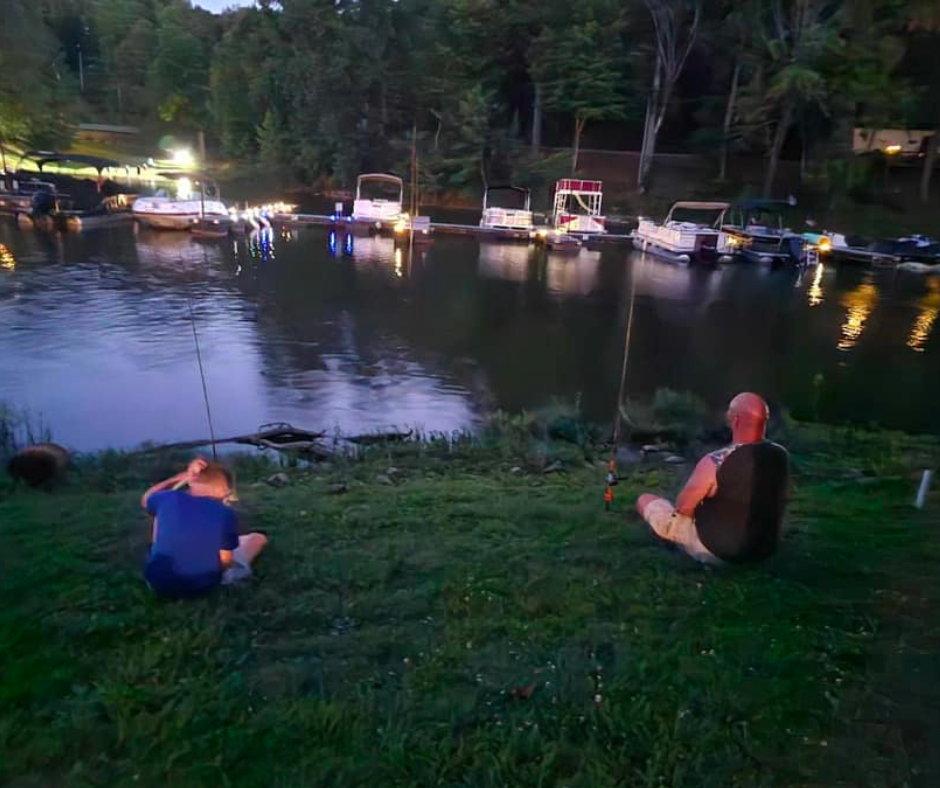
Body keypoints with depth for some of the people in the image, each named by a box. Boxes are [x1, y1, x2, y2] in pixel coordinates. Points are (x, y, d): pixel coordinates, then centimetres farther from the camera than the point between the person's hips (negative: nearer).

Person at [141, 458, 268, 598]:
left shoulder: (168, 498, -13)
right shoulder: (225, 513, -19)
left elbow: (145, 500, 14)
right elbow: (225, 561, -10)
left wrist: (182, 476, 8)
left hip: (158, 583, 2)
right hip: (202, 587, -2)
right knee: (259, 538, 16)